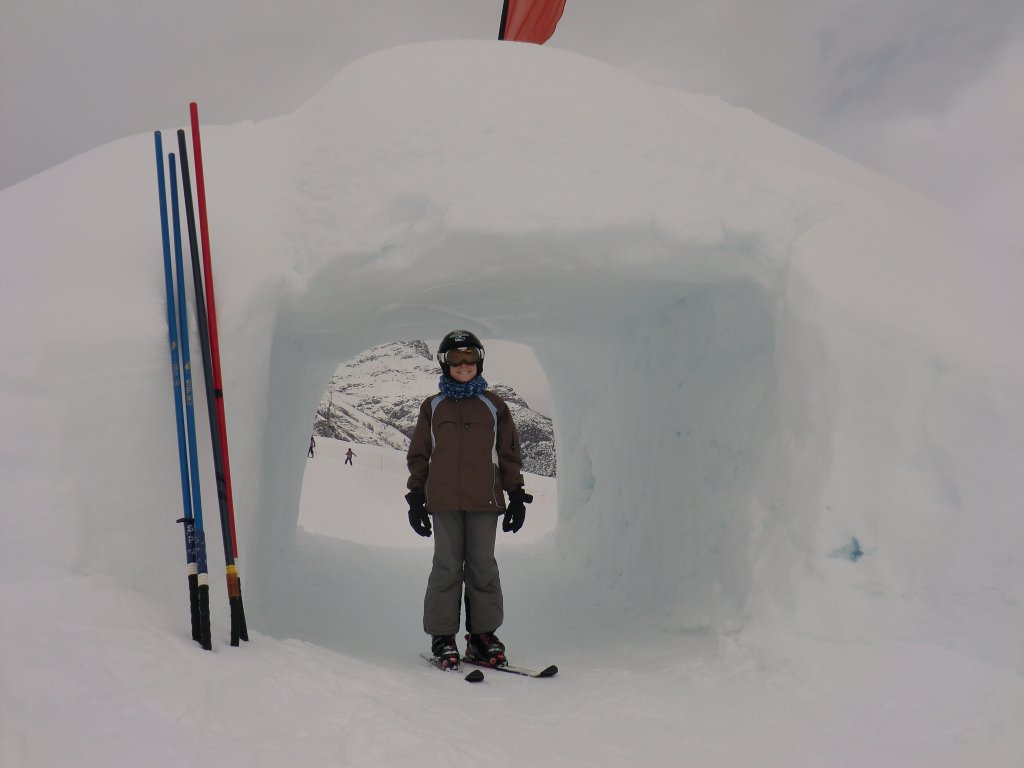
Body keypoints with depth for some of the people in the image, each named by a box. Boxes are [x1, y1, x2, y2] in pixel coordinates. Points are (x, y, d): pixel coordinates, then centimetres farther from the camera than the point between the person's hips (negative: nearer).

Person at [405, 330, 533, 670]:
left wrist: (517, 496, 6)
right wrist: (416, 498, 7)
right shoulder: (433, 407, 11)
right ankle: (442, 636, 7)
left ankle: (482, 634, 11)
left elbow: (510, 454, 12)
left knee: (483, 566, 2)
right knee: (447, 566, 0)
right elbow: (418, 455, 13)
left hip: (484, 501, 0)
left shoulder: (494, 406, 11)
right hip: (444, 501, 0)